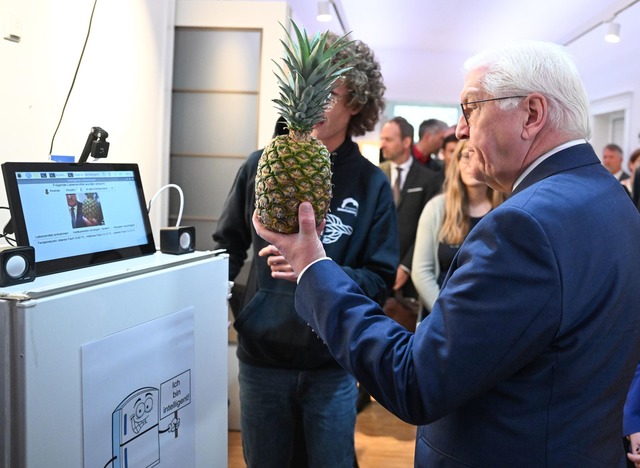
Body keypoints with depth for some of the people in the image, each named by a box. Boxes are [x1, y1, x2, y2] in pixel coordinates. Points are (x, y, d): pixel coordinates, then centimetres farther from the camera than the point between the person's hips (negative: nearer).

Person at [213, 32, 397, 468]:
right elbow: (229, 247, 7)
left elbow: (380, 280, -7)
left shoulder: (372, 184, -7)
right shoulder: (262, 166, -3)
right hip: (262, 358, 2)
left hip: (333, 368, -1)